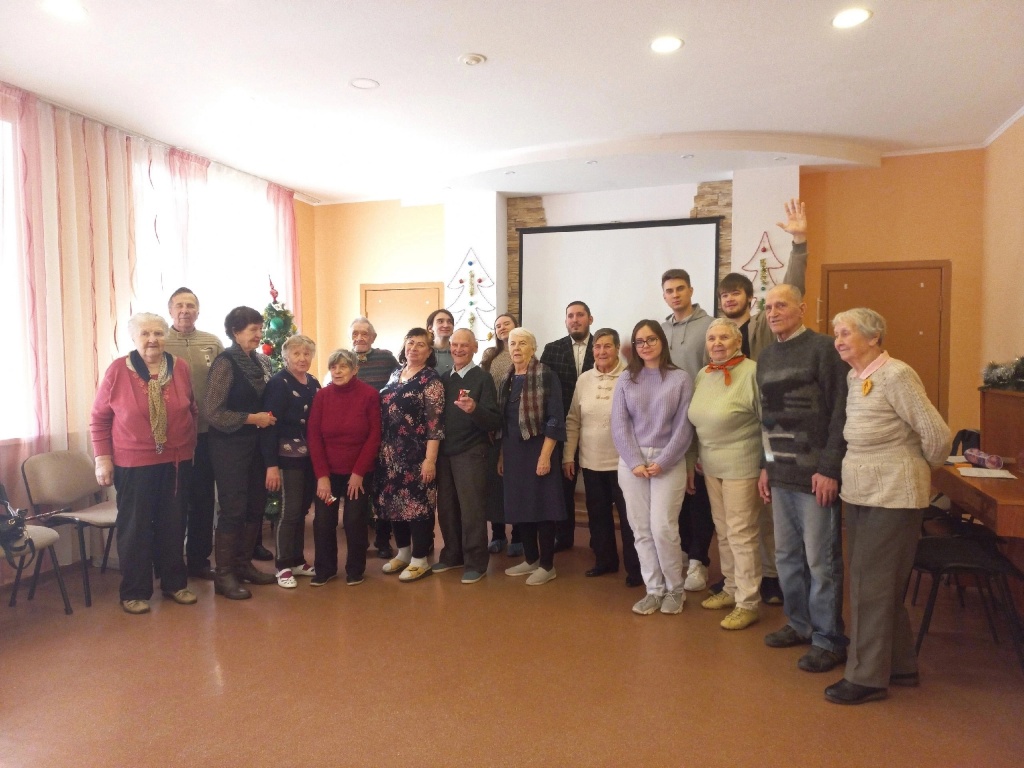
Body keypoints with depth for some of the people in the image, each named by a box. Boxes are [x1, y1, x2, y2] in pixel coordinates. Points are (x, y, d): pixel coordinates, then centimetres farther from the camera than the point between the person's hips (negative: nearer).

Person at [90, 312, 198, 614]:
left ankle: (174, 583, 27)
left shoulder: (181, 367, 0)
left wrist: (190, 447, 9)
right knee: (135, 527, 7)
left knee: (174, 524, 12)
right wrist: (102, 458, -7)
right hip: (133, 463, -3)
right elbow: (99, 418, -3)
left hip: (176, 461, 3)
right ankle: (134, 591, 21)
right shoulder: (117, 370, -7)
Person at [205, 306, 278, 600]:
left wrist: (268, 417, 4)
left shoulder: (260, 361, 8)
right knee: (233, 509, -1)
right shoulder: (225, 363, -13)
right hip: (230, 446, -7)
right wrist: (253, 418, -17)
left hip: (255, 444, 7)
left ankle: (243, 564, 27)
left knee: (256, 506, 11)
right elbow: (214, 413, -18)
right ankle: (224, 575, 12)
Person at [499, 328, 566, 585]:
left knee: (542, 506, 0)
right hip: (513, 451, 7)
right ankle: (530, 559, 25)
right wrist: (502, 455, 11)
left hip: (538, 450, -7)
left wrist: (545, 455, -19)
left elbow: (555, 418, -15)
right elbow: (502, 419, 14)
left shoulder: (545, 375, -10)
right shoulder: (508, 380, 10)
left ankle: (547, 565, 12)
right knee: (520, 505, 11)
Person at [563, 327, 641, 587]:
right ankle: (605, 560, 33)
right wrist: (568, 456, 7)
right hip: (591, 462, 5)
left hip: (623, 462, -5)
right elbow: (573, 421, 9)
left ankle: (635, 568, 20)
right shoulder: (584, 379, 5)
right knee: (598, 514, 16)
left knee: (629, 516, 6)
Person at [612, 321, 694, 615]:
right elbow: (619, 426, 1)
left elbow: (684, 427, -4)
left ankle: (675, 589, 15)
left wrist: (662, 462, -11)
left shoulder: (680, 379, 0)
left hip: (669, 463, -3)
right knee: (641, 529, 5)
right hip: (632, 463, 3)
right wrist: (635, 463, -9)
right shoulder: (625, 381, 7)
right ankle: (654, 590, 18)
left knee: (663, 528, -7)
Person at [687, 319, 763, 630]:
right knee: (723, 532, 16)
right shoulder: (703, 375, 8)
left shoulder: (752, 372, -13)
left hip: (742, 466, -7)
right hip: (711, 466, 7)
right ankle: (731, 589, 32)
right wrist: (690, 462, 15)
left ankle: (748, 603, 13)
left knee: (741, 535, 0)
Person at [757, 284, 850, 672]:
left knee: (821, 561, 2)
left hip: (815, 475, -7)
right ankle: (800, 623, 31)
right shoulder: (766, 356, 13)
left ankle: (829, 639, 17)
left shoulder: (823, 349, -8)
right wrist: (766, 465, 14)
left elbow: (840, 413, -13)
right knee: (787, 555, 15)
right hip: (781, 475, 7)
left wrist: (830, 469, -16)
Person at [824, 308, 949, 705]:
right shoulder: (853, 377, 8)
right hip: (859, 494, 8)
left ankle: (867, 677, 13)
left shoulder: (896, 375, -16)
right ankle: (900, 665, 33)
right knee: (878, 584, 17)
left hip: (892, 497, -8)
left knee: (872, 586, -1)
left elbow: (936, 434, -15)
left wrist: (922, 468, 0)